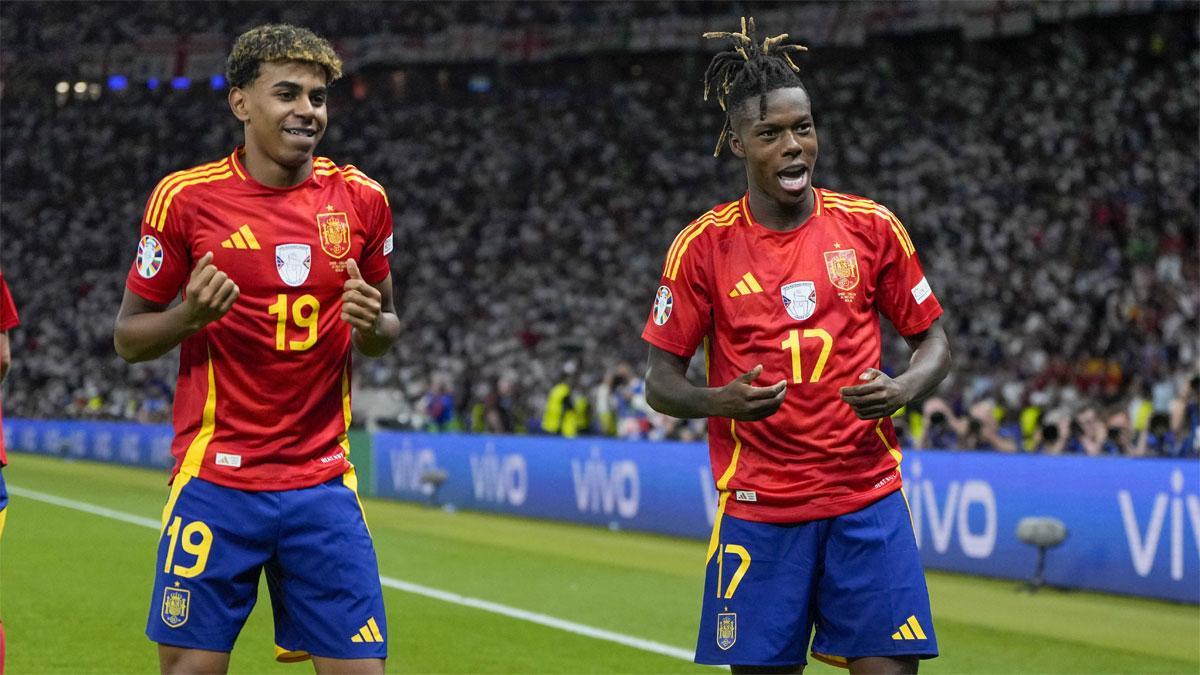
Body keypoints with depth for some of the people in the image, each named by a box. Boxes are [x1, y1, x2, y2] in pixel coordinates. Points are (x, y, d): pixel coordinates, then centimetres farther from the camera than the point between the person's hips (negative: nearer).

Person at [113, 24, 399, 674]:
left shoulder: (360, 198, 4)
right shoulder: (185, 197, -3)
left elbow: (385, 330, 16)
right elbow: (128, 337, 3)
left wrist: (372, 324, -8)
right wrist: (190, 314, -17)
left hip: (324, 482, 2)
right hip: (215, 480, -2)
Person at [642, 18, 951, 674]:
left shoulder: (872, 227, 2)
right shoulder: (703, 245, -1)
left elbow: (934, 342, 10)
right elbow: (660, 380, 3)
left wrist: (902, 388, -11)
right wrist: (721, 401, -18)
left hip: (867, 499, 1)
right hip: (757, 511, -1)